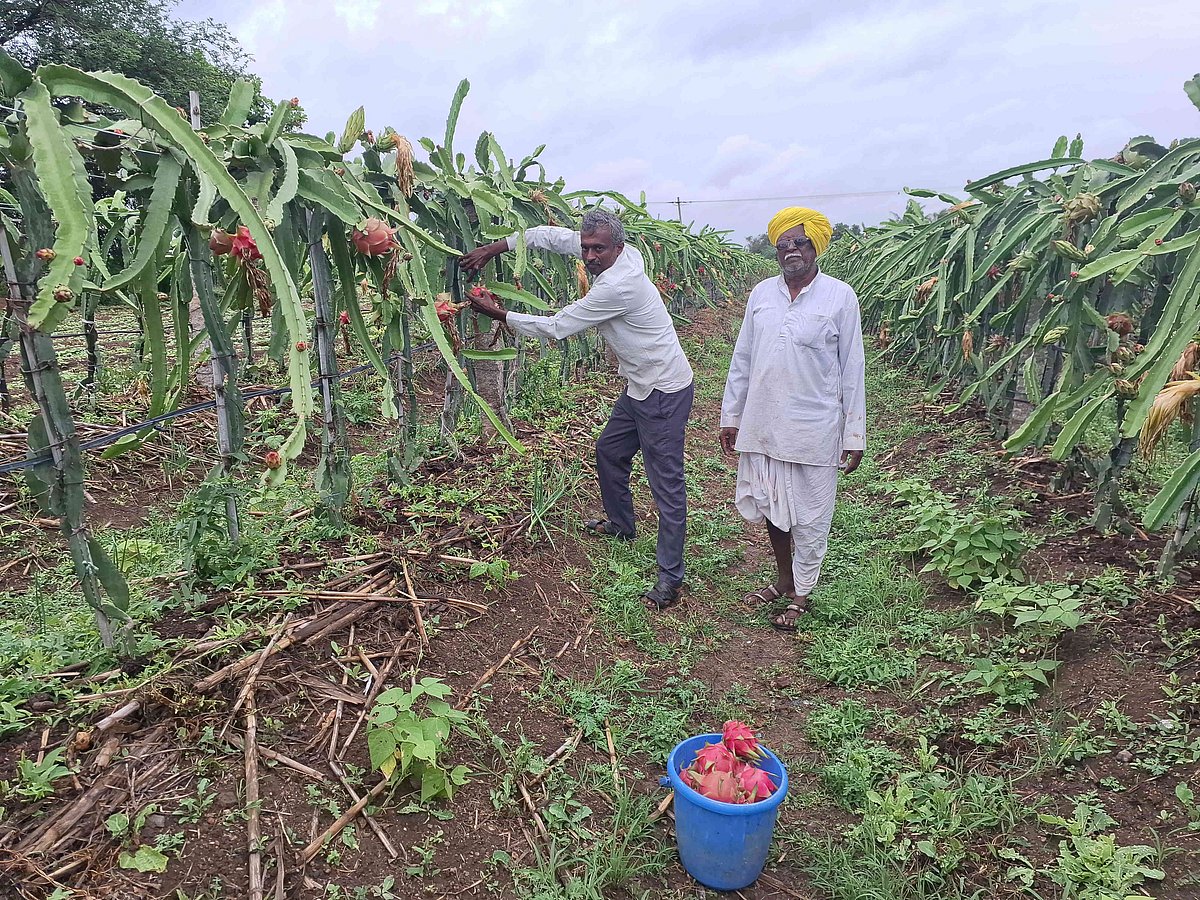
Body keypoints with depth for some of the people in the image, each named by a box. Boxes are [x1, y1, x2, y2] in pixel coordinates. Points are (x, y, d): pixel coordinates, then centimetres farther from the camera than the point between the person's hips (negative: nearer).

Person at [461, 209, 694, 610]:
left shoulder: (616, 286, -27)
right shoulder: (618, 254, -1)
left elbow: (555, 328, -19)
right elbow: (552, 235, 8)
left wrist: (498, 313, -9)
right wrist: (495, 247, 1)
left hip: (663, 392, -10)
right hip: (641, 385, 10)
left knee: (666, 483, -6)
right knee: (609, 450, 24)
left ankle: (670, 577, 1)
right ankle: (621, 524, 45)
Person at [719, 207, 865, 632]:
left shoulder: (840, 296, -6)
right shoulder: (761, 293, 4)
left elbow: (852, 369, -5)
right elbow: (742, 359, 9)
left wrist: (854, 434, -5)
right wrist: (731, 415, 9)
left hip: (813, 429, -4)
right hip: (762, 423, 4)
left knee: (809, 516, 7)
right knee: (770, 505, 16)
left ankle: (800, 594, 24)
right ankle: (784, 580, 35)